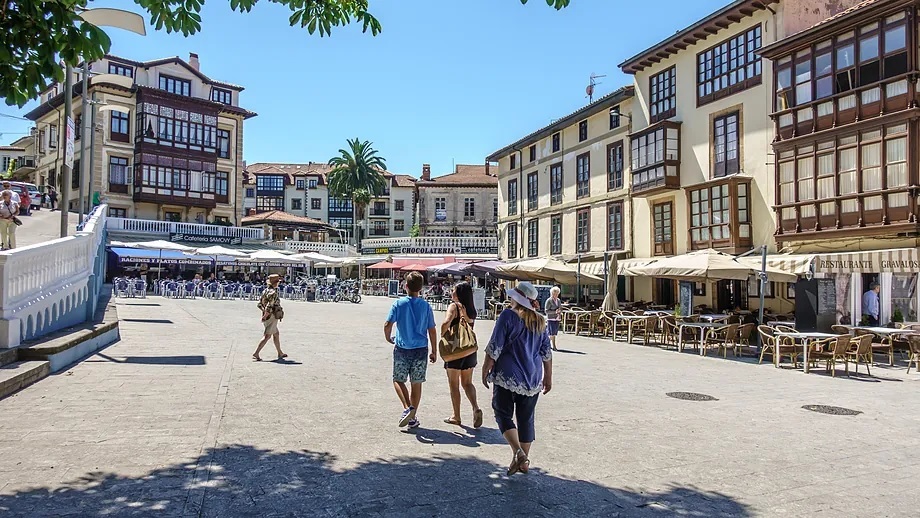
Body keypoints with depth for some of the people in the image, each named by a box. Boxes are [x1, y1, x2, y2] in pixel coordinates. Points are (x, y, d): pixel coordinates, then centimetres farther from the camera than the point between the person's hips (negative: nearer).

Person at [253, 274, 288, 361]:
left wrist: (265, 312, 9)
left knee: (276, 334, 19)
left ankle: (280, 353, 29)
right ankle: (256, 354, -11)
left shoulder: (265, 291, 10)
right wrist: (265, 316, -16)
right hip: (272, 317, -10)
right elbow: (269, 307, -26)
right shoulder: (273, 293, -19)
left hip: (267, 318, 10)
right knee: (267, 336, -8)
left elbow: (259, 304, 13)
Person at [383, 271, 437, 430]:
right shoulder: (426, 306, -2)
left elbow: (387, 325, -12)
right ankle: (413, 417, 16)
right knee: (417, 383, 11)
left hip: (402, 349, -2)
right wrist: (434, 351, 9)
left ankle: (408, 408, -8)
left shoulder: (399, 304, -7)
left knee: (398, 380, 12)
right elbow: (432, 330, 0)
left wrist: (389, 338, 9)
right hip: (420, 349, 2)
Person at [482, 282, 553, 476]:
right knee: (526, 418, 13)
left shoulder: (508, 316, -9)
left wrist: (486, 370, -2)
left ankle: (518, 453, -10)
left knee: (503, 414, 7)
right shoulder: (539, 321, 7)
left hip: (507, 376, -5)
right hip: (533, 379, 5)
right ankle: (524, 461, 19)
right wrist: (548, 378, 19)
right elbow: (546, 353, 11)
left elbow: (494, 347, -11)